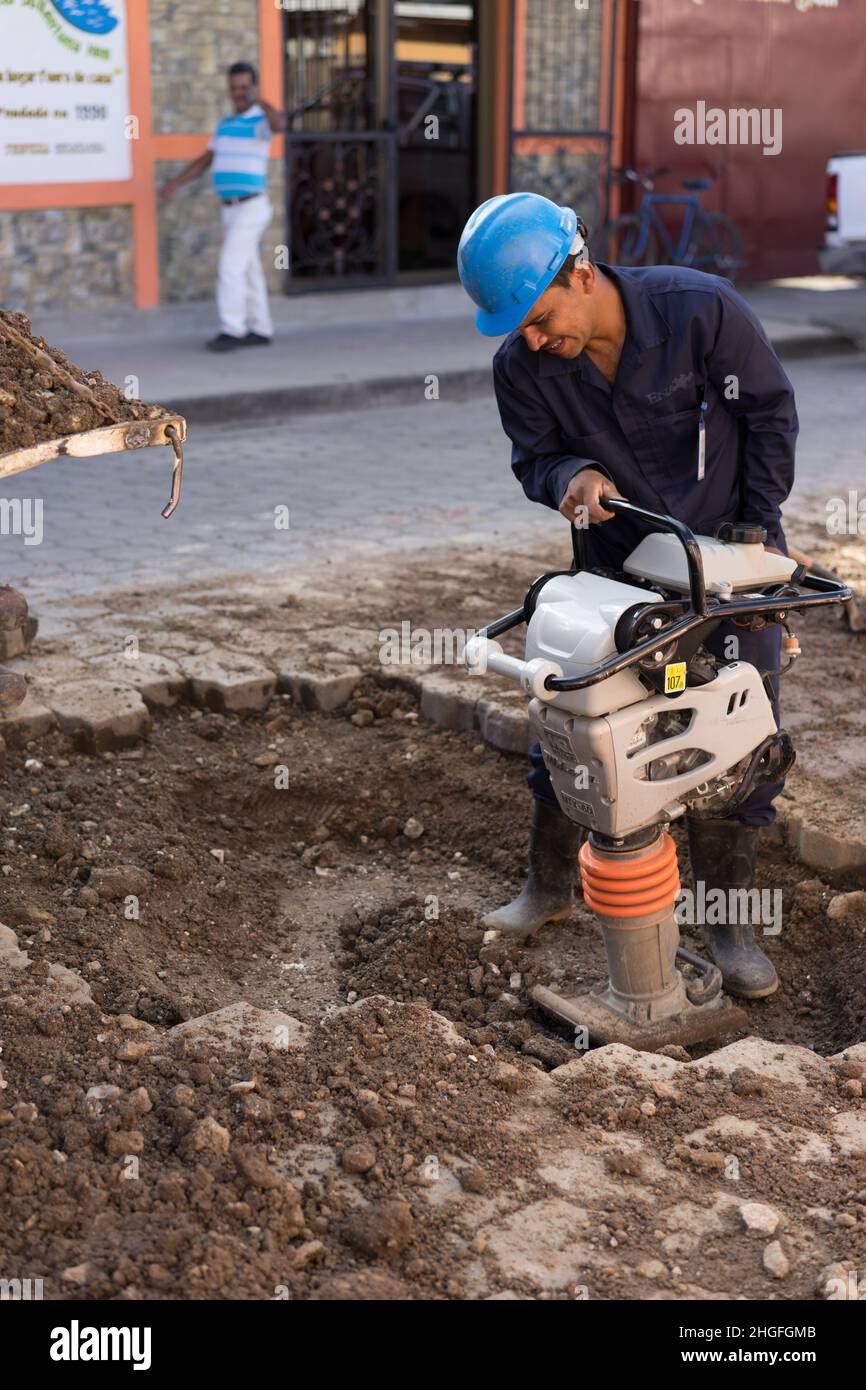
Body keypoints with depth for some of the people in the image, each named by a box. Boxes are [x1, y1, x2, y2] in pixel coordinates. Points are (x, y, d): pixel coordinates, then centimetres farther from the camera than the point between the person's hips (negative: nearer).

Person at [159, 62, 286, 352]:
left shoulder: (261, 122, -10)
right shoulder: (226, 124, 16)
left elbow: (280, 124, -37)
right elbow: (205, 161, 19)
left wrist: (259, 99, -35)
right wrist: (175, 183, 11)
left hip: (251, 208, -8)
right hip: (230, 209, 8)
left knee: (230, 268, -13)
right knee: (249, 270, 10)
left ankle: (232, 330, -8)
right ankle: (260, 330, 15)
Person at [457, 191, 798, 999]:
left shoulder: (700, 309, -23)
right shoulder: (521, 368, -14)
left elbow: (769, 412, -11)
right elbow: (535, 458, -1)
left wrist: (759, 526, -9)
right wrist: (570, 477, -25)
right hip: (616, 560, 3)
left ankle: (727, 917, 14)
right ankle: (549, 887, 26)